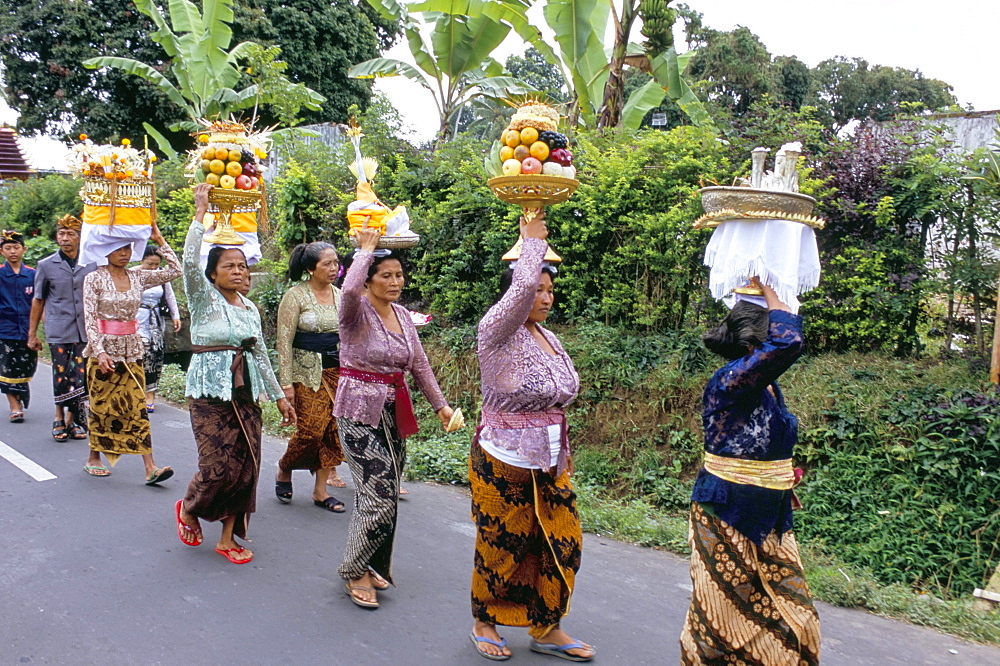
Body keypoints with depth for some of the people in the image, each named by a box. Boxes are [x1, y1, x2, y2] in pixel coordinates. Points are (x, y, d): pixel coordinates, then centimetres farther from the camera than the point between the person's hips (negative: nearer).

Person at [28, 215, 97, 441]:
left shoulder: (93, 264, 6)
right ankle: (59, 418, 17)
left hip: (85, 331, 1)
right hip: (58, 331, -1)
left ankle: (73, 420, 15)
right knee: (61, 377, 0)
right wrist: (32, 333, 10)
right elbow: (38, 300, 11)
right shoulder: (46, 265, 5)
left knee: (80, 378, 0)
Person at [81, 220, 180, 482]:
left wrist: (159, 240, 0)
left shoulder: (137, 276, 5)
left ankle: (150, 468, -6)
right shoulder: (95, 279, -6)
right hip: (103, 349, -3)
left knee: (137, 406, -1)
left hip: (131, 349, 3)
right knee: (102, 406, 8)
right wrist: (100, 351, -20)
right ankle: (94, 459, 27)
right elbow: (89, 318, -11)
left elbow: (175, 270, 2)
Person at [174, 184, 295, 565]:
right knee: (219, 466, -8)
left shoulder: (251, 309, 11)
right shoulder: (204, 300, -5)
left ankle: (228, 537, 18)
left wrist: (279, 396, 16)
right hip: (209, 393, -6)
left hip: (246, 394, 6)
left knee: (246, 466, 4)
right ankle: (187, 509, 25)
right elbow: (189, 262, -24)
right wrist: (200, 214, -23)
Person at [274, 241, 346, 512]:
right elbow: (284, 341, -9)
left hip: (338, 370, 5)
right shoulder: (295, 296, -7)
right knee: (311, 429, -8)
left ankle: (320, 490, 14)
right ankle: (284, 470, 22)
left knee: (333, 428, 2)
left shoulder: (340, 295, 10)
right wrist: (286, 383, -14)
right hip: (306, 371, -5)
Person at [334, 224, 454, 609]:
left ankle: (374, 566, 29)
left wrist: (439, 404, 16)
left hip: (395, 413, 7)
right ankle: (355, 572, 11)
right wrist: (366, 250, -21)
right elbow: (349, 290, -36)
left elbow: (419, 364, 16)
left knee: (384, 495, 11)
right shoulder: (357, 311, -11)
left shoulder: (402, 315, 9)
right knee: (381, 496, -10)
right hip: (359, 412, -7)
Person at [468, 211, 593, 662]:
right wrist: (533, 239, -19)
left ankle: (545, 629, 27)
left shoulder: (548, 338, 9)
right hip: (503, 463, -7)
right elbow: (521, 289, -33)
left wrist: (560, 454, 17)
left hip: (549, 463, 7)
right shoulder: (497, 333, -14)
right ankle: (483, 622, 32)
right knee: (502, 547, 7)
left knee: (562, 542, 9)